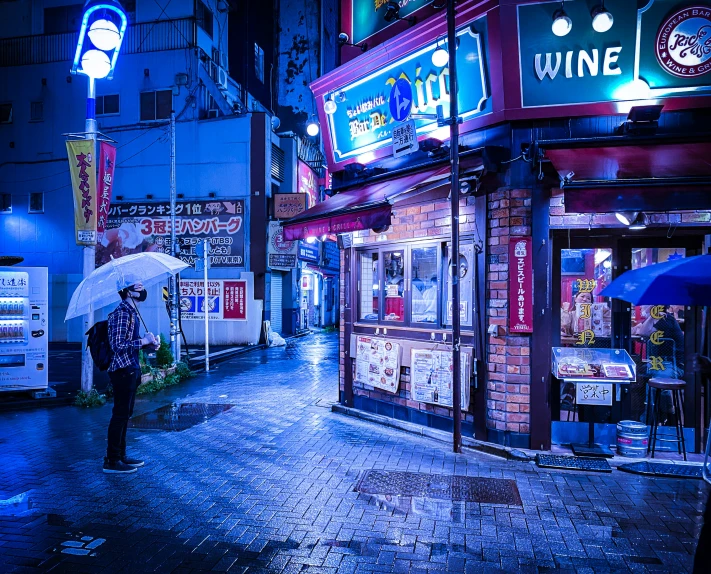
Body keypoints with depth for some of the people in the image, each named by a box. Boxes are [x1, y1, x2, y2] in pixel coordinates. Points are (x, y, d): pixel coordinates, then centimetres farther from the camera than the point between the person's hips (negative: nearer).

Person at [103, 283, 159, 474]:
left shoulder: (131, 312, 14)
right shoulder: (121, 313, -17)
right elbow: (118, 345, -23)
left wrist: (148, 344, 6)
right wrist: (143, 340, -17)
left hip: (131, 370, 10)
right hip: (123, 370, -10)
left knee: (125, 414, 16)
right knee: (120, 414, -2)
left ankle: (120, 455, 26)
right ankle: (111, 461, 8)